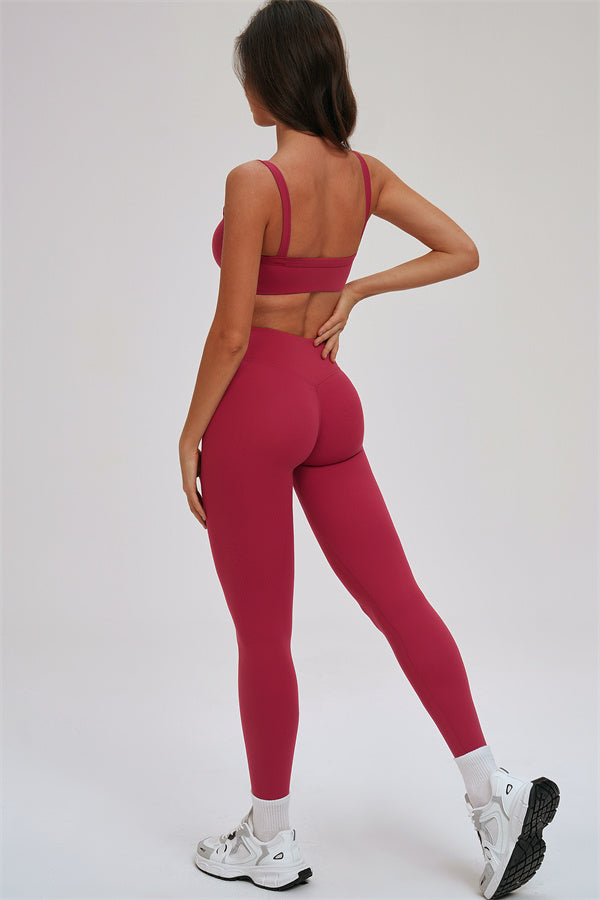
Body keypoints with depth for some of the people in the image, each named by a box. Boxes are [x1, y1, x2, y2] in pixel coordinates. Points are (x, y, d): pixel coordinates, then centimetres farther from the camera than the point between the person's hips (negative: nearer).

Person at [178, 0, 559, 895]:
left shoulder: (255, 182, -16)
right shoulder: (366, 174, 4)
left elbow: (232, 331, -17)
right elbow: (461, 252, 9)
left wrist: (190, 432, -6)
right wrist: (353, 291, 7)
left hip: (256, 403, -6)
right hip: (329, 399, 7)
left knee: (262, 634, 5)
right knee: (398, 600, 11)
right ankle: (493, 788, 10)